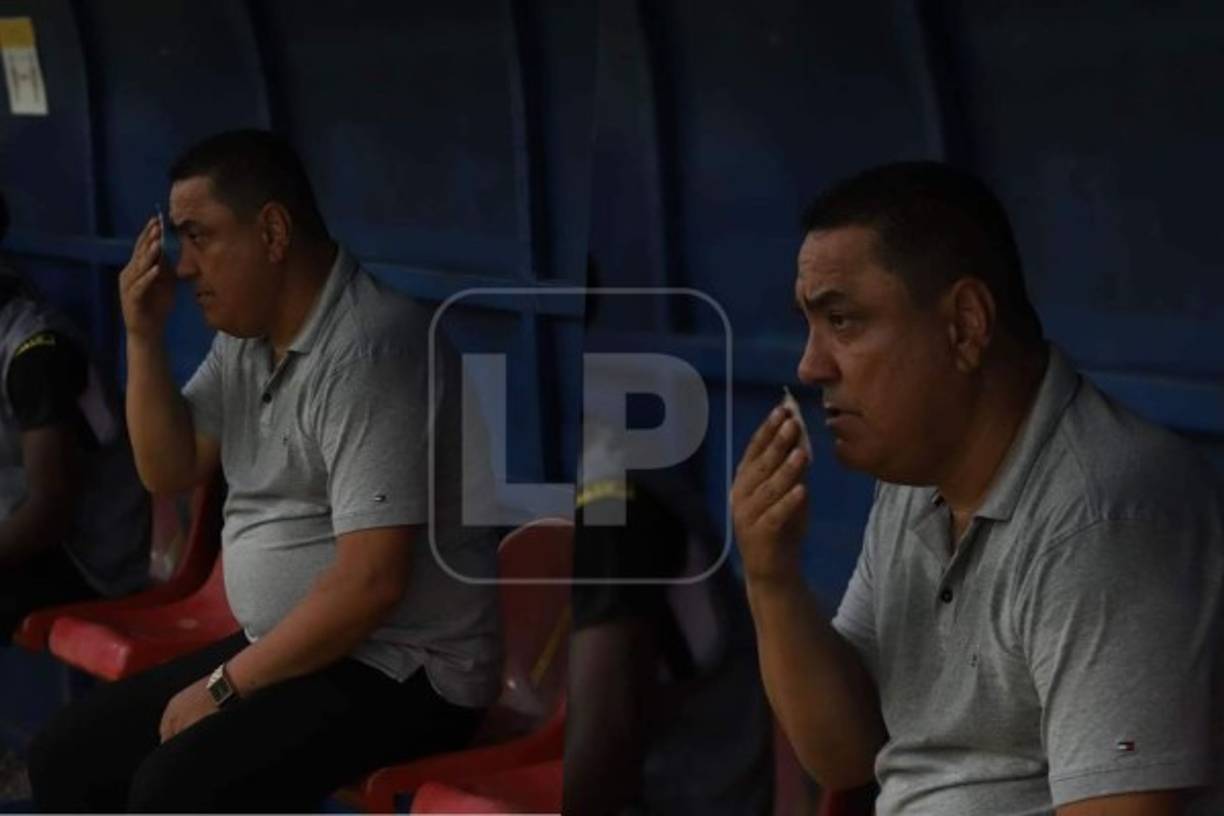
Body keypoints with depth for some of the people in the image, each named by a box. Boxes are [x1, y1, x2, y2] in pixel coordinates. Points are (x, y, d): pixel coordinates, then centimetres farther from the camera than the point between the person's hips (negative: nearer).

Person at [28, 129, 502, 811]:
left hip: (403, 669, -9)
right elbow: (169, 470, 13)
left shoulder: (370, 352, -22)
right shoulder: (245, 339, 8)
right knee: (69, 755, 4)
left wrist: (224, 685, -18)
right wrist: (145, 339, -2)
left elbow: (372, 581, -26)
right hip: (291, 650, 10)